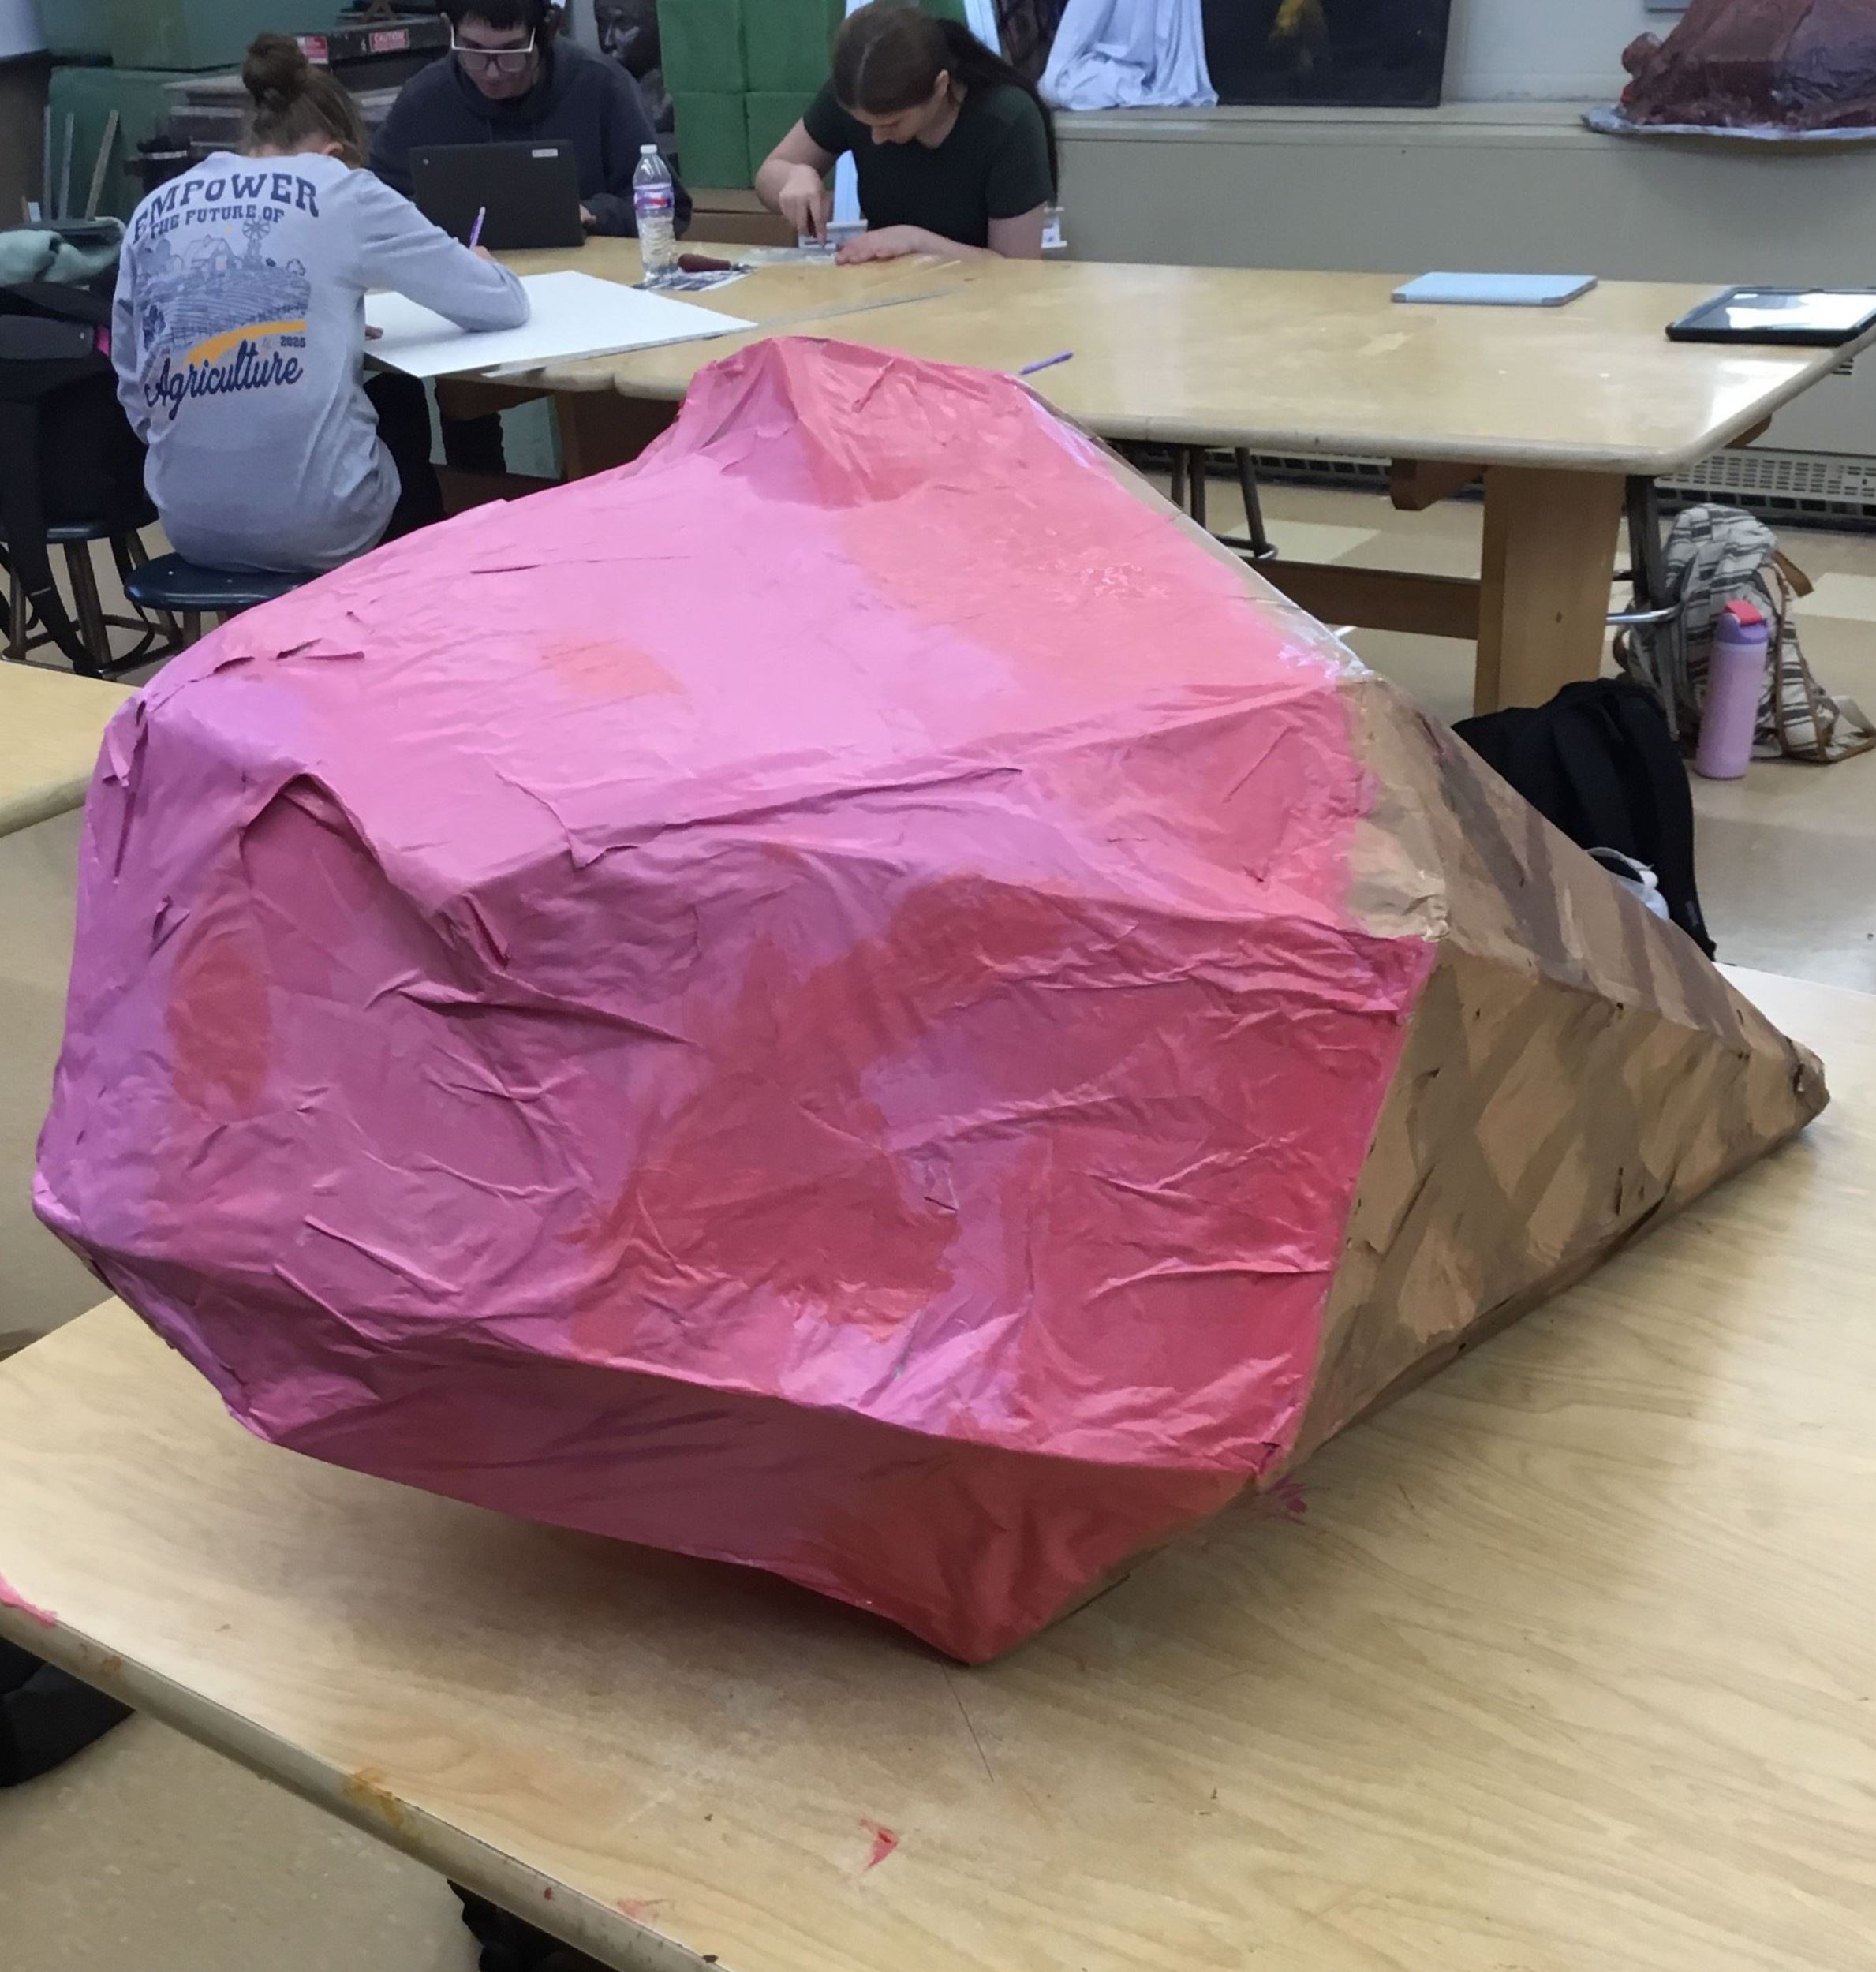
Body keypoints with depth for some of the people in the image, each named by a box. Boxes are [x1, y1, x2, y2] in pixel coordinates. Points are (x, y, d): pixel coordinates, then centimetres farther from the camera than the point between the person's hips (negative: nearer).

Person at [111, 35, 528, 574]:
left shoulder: (152, 212, 10)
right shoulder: (341, 193, -3)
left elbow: (135, 393, 14)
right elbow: (506, 305, 2)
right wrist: (477, 267, 26)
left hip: (188, 521, 5)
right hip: (316, 521, -5)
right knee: (404, 410, 31)